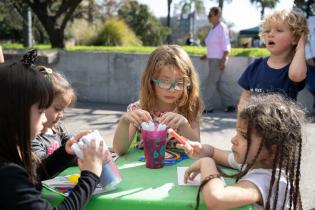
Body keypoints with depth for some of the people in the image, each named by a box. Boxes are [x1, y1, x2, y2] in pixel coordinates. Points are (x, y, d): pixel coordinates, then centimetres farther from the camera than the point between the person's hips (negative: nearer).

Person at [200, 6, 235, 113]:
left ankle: (208, 107, 2)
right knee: (218, 83, 12)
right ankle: (230, 105, 19)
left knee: (210, 83, -6)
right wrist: (207, 55, 18)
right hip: (213, 59, 10)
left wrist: (223, 60, -23)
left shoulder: (222, 28, -13)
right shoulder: (213, 28, 14)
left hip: (218, 60, -10)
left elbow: (226, 46, -18)